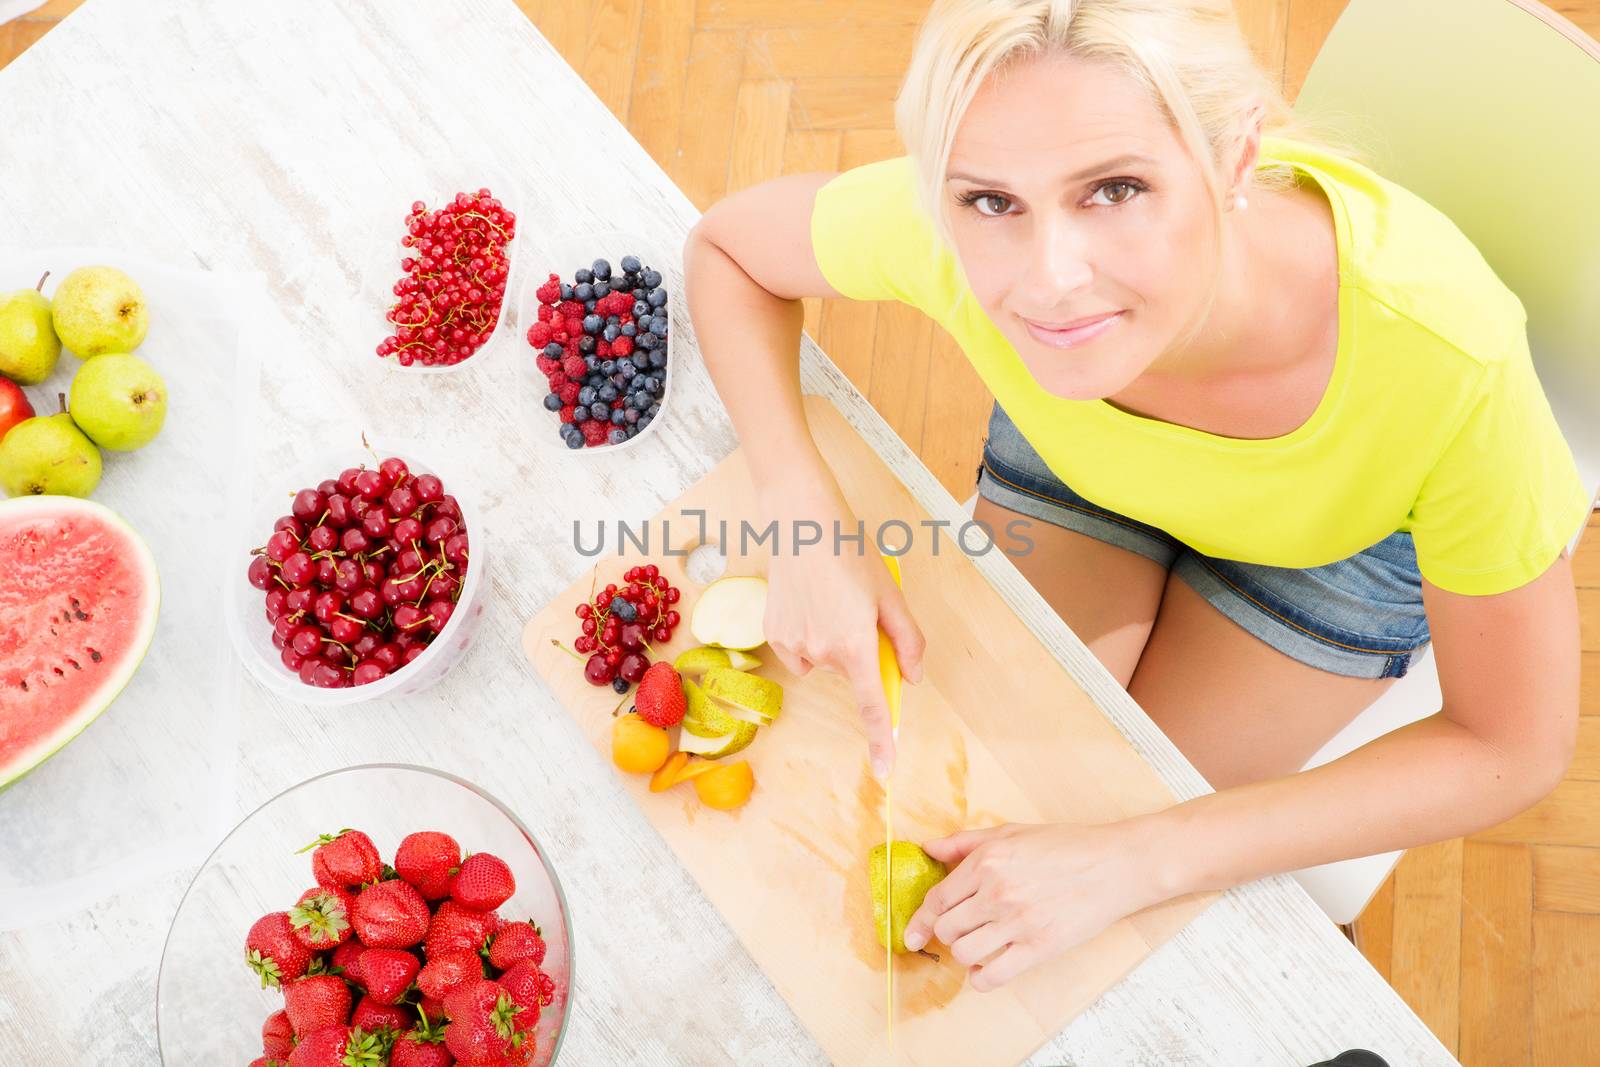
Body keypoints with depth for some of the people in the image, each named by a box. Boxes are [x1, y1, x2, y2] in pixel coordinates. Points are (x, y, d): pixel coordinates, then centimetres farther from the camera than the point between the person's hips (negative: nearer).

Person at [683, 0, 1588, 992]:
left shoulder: (1444, 357, -44)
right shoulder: (946, 227, -39)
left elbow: (1513, 749, -29)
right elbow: (725, 246, -16)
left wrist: (1134, 861, -37)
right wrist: (807, 516, -33)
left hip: (1337, 538, -1)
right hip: (1071, 460, 2)